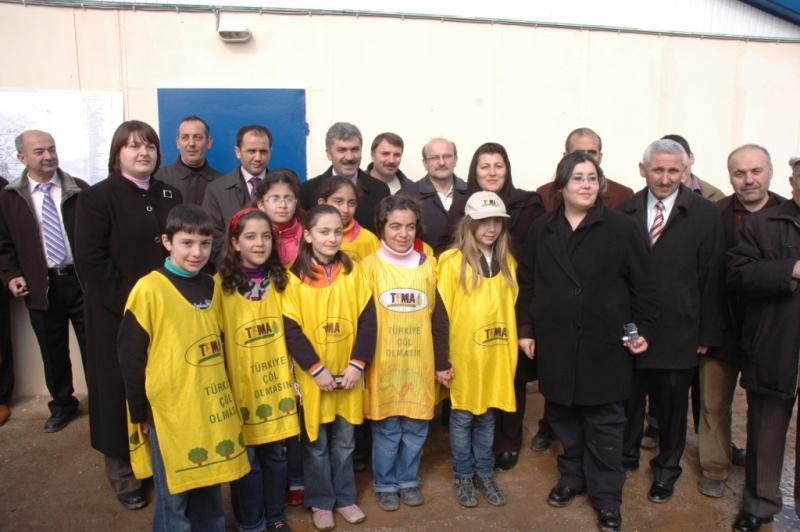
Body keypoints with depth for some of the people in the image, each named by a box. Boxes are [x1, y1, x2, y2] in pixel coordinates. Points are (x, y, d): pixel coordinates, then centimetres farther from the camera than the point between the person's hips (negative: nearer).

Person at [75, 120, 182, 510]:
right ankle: (123, 471, 25)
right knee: (120, 390, 8)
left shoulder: (171, 196, 9)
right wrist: (127, 302, -17)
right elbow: (91, 261, -13)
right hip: (118, 314, -4)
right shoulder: (97, 197, -6)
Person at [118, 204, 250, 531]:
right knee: (174, 494, 10)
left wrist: (223, 394, 14)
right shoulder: (149, 290, -14)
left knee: (210, 487, 19)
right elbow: (130, 356, -10)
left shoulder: (211, 287, 4)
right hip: (170, 409, -5)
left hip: (212, 406, 5)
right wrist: (140, 412, -6)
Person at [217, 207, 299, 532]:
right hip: (240, 386, -3)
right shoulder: (220, 285, -9)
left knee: (275, 454, 14)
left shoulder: (279, 280, 4)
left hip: (275, 383, 4)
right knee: (246, 458, 8)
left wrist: (293, 377, 9)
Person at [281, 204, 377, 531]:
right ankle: (320, 502, 29)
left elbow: (367, 319, -3)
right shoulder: (296, 277, -7)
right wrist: (316, 369, -15)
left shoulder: (352, 271, -1)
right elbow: (291, 329, -10)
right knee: (316, 442, 11)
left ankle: (345, 497, 33)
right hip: (312, 376, -2)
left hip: (348, 373, 2)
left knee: (344, 439, 15)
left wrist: (358, 363, -11)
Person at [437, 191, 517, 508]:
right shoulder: (452, 261, -9)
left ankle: (485, 473, 33)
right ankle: (464, 476, 28)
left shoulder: (507, 262, 6)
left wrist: (513, 347, 9)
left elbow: (511, 306, 12)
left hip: (496, 355, 4)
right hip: (463, 355, -4)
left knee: (487, 418, 16)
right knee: (462, 418, 11)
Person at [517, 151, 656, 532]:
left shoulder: (622, 228, -4)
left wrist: (643, 329, -3)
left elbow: (642, 286, -1)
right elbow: (526, 284, 7)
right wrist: (525, 329, 4)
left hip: (605, 345, -2)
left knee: (604, 423, 8)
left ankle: (606, 496, 23)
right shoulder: (541, 230, 4)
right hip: (555, 344, 3)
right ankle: (571, 478, 35)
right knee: (563, 417, 14)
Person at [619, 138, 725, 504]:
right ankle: (626, 456, 37)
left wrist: (708, 333, -3)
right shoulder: (624, 212, -1)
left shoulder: (705, 214, -3)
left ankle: (667, 468, 35)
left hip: (677, 332, -1)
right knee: (627, 399, 14)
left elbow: (712, 278, -3)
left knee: (672, 405, 13)